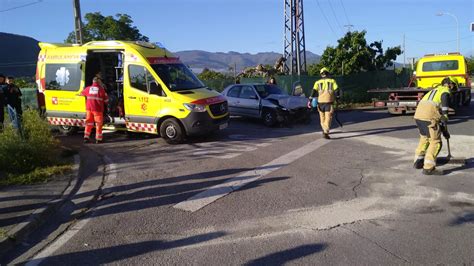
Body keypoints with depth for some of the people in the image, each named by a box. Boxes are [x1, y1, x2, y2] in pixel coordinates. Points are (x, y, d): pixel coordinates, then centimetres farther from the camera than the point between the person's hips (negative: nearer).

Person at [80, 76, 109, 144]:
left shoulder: (88, 88, 6)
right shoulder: (101, 89, -5)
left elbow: (82, 93, 25)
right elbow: (106, 100, 0)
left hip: (89, 108, 4)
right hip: (98, 109, -4)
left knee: (89, 123, 14)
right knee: (98, 124, 5)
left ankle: (86, 137, 13)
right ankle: (98, 139, 7)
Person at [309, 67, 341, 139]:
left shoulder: (318, 82, 10)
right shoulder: (332, 81, 7)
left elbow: (314, 91, -2)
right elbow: (337, 90, -2)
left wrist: (310, 100, -7)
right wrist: (337, 98, 12)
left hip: (320, 102, 2)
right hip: (329, 102, -2)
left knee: (322, 117, 19)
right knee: (328, 118, -5)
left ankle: (325, 130, 35)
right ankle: (325, 133, -19)